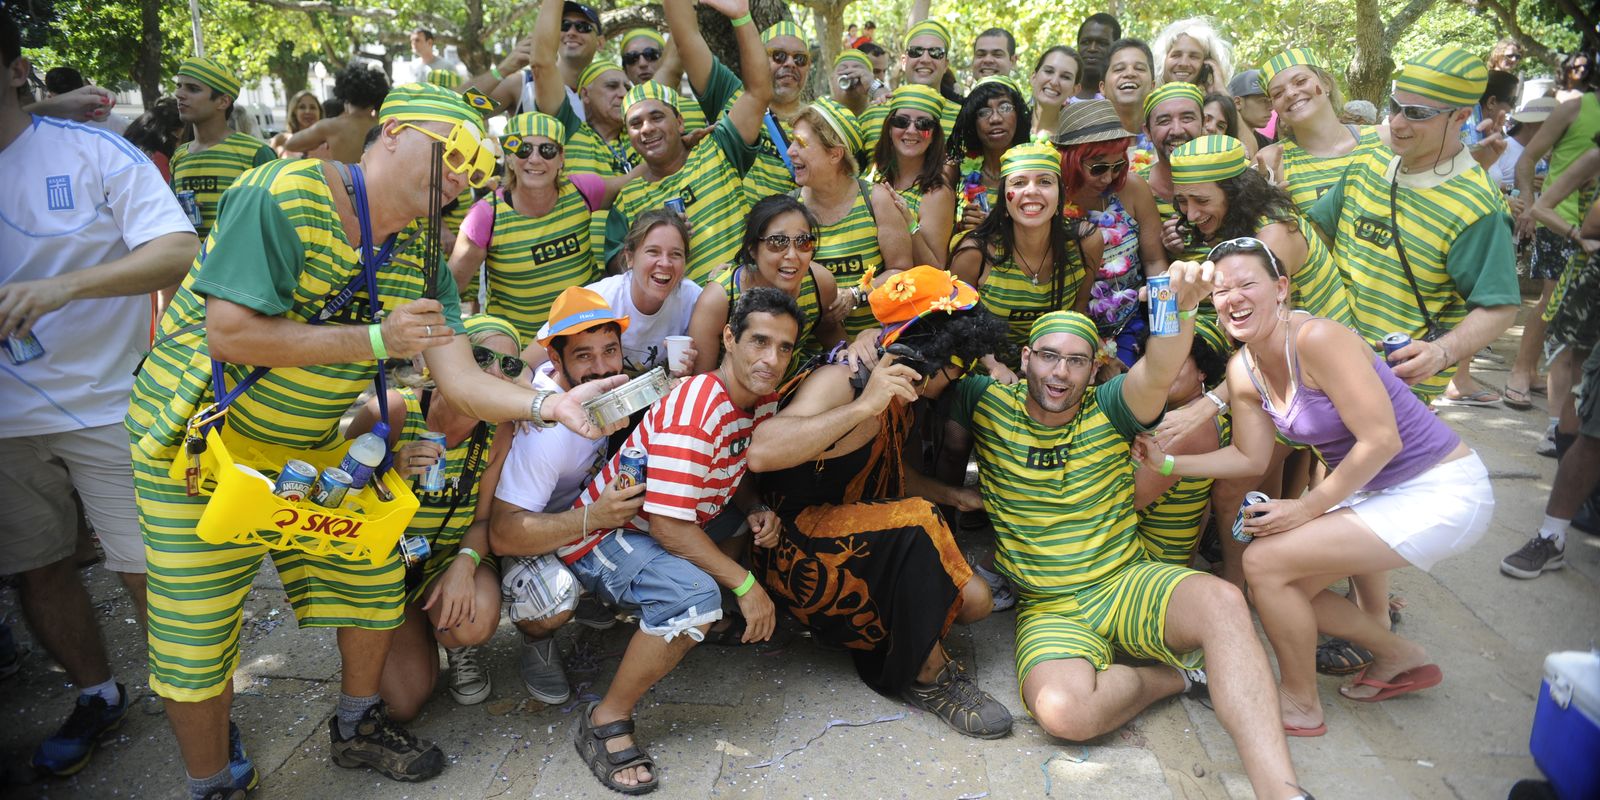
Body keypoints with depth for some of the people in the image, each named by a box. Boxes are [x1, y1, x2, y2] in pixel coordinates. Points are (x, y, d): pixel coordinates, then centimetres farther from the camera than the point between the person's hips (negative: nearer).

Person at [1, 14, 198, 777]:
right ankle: (97, 696, 35)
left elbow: (180, 253, -16)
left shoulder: (91, 153, -7)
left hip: (108, 405, -4)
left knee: (148, 571, 2)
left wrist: (66, 285, -30)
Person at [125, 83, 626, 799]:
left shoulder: (421, 257, -3)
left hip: (308, 442, 7)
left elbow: (459, 381, -11)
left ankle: (357, 728, 35)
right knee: (198, 631, 0)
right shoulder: (286, 196, -24)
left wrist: (549, 405, -28)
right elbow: (230, 334, -30)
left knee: (373, 579, 10)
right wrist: (376, 340, -28)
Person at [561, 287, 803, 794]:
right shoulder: (694, 410, -28)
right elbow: (668, 526, -31)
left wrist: (756, 511, -8)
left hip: (670, 531, 9)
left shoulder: (764, 401, -1)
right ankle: (606, 721, -17)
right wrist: (746, 585, -27)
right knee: (696, 595, -33)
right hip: (602, 536, -9)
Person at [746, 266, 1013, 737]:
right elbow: (762, 452, -38)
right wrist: (862, 407, -39)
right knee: (916, 521, -32)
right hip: (795, 551, -8)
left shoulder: (904, 396, 6)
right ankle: (927, 675, -15)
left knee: (973, 600, -11)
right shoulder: (837, 383, -22)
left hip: (859, 543, 8)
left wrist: (950, 495, 8)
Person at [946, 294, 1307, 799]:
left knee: (1222, 602, -33)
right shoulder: (987, 404, 0)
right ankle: (1181, 673, -4)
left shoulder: (1109, 409, -2)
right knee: (1063, 710, -32)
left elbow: (1157, 374, -24)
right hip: (1049, 611, 0)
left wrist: (1181, 307, -44)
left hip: (1128, 586, 1)